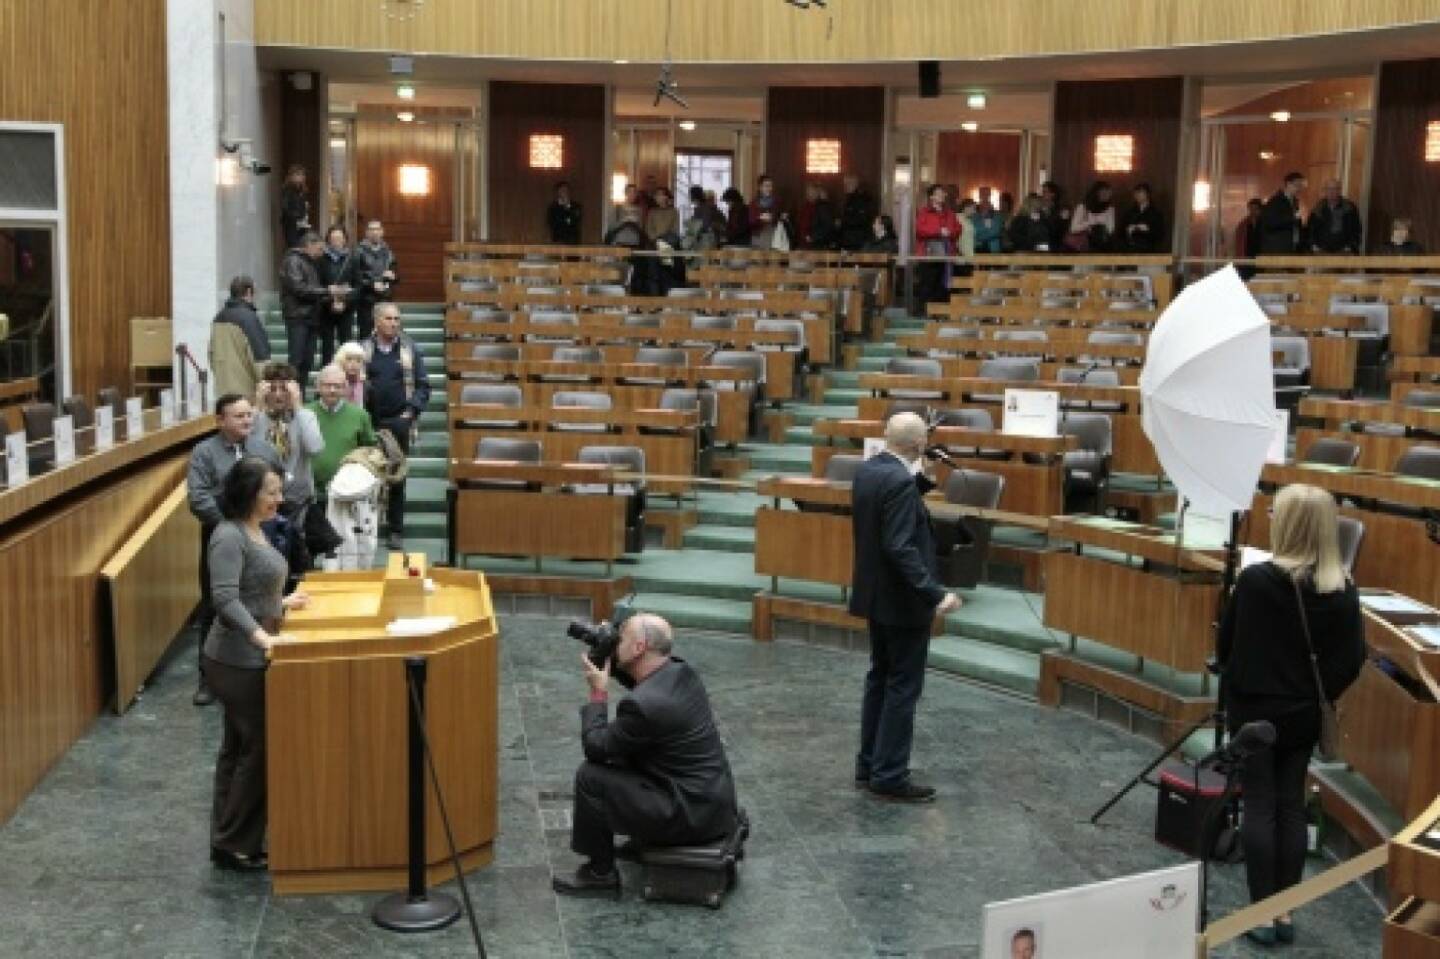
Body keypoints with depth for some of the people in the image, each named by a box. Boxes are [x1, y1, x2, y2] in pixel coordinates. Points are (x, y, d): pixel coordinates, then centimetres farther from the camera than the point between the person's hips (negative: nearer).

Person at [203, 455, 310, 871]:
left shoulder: (253, 531, 9)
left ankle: (228, 840, 25)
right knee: (258, 747, -2)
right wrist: (263, 637, -37)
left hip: (249, 659, 10)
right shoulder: (229, 536, -19)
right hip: (238, 661, -10)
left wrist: (281, 603, 31)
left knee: (240, 746, 15)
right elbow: (225, 600, -29)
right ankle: (235, 846, 8)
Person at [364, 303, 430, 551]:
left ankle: (396, 531, 12)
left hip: (399, 422, 0)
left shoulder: (410, 350, 3)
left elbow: (422, 386, 4)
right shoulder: (364, 349, 3)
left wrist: (412, 410, -8)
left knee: (397, 477, 4)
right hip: (369, 422, 0)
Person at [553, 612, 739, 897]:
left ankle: (600, 872, 8)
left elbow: (596, 748, -13)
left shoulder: (643, 704, -25)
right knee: (617, 761, 22)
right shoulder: (680, 671, 1)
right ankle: (643, 840, 33)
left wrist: (598, 693, -4)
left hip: (692, 815, -9)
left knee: (590, 775, -6)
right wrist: (610, 660, 10)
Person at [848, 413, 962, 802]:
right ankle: (890, 776, 7)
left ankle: (869, 766, 26)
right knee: (903, 686, 1)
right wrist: (935, 594, -30)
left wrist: (920, 475, 8)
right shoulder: (900, 482, -24)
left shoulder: (868, 470, 4)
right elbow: (901, 548, -29)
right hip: (902, 600, -9)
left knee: (880, 678, 18)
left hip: (877, 594, 9)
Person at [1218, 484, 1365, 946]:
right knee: (1292, 807, 12)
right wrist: (1318, 696, 11)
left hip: (1255, 710, -3)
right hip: (1304, 715, 3)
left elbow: (1226, 644, -7)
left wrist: (1237, 686, 11)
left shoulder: (1256, 579, -17)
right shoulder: (1343, 591, -6)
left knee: (1260, 807, 4)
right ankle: (1284, 912, 19)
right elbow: (1351, 661, -3)